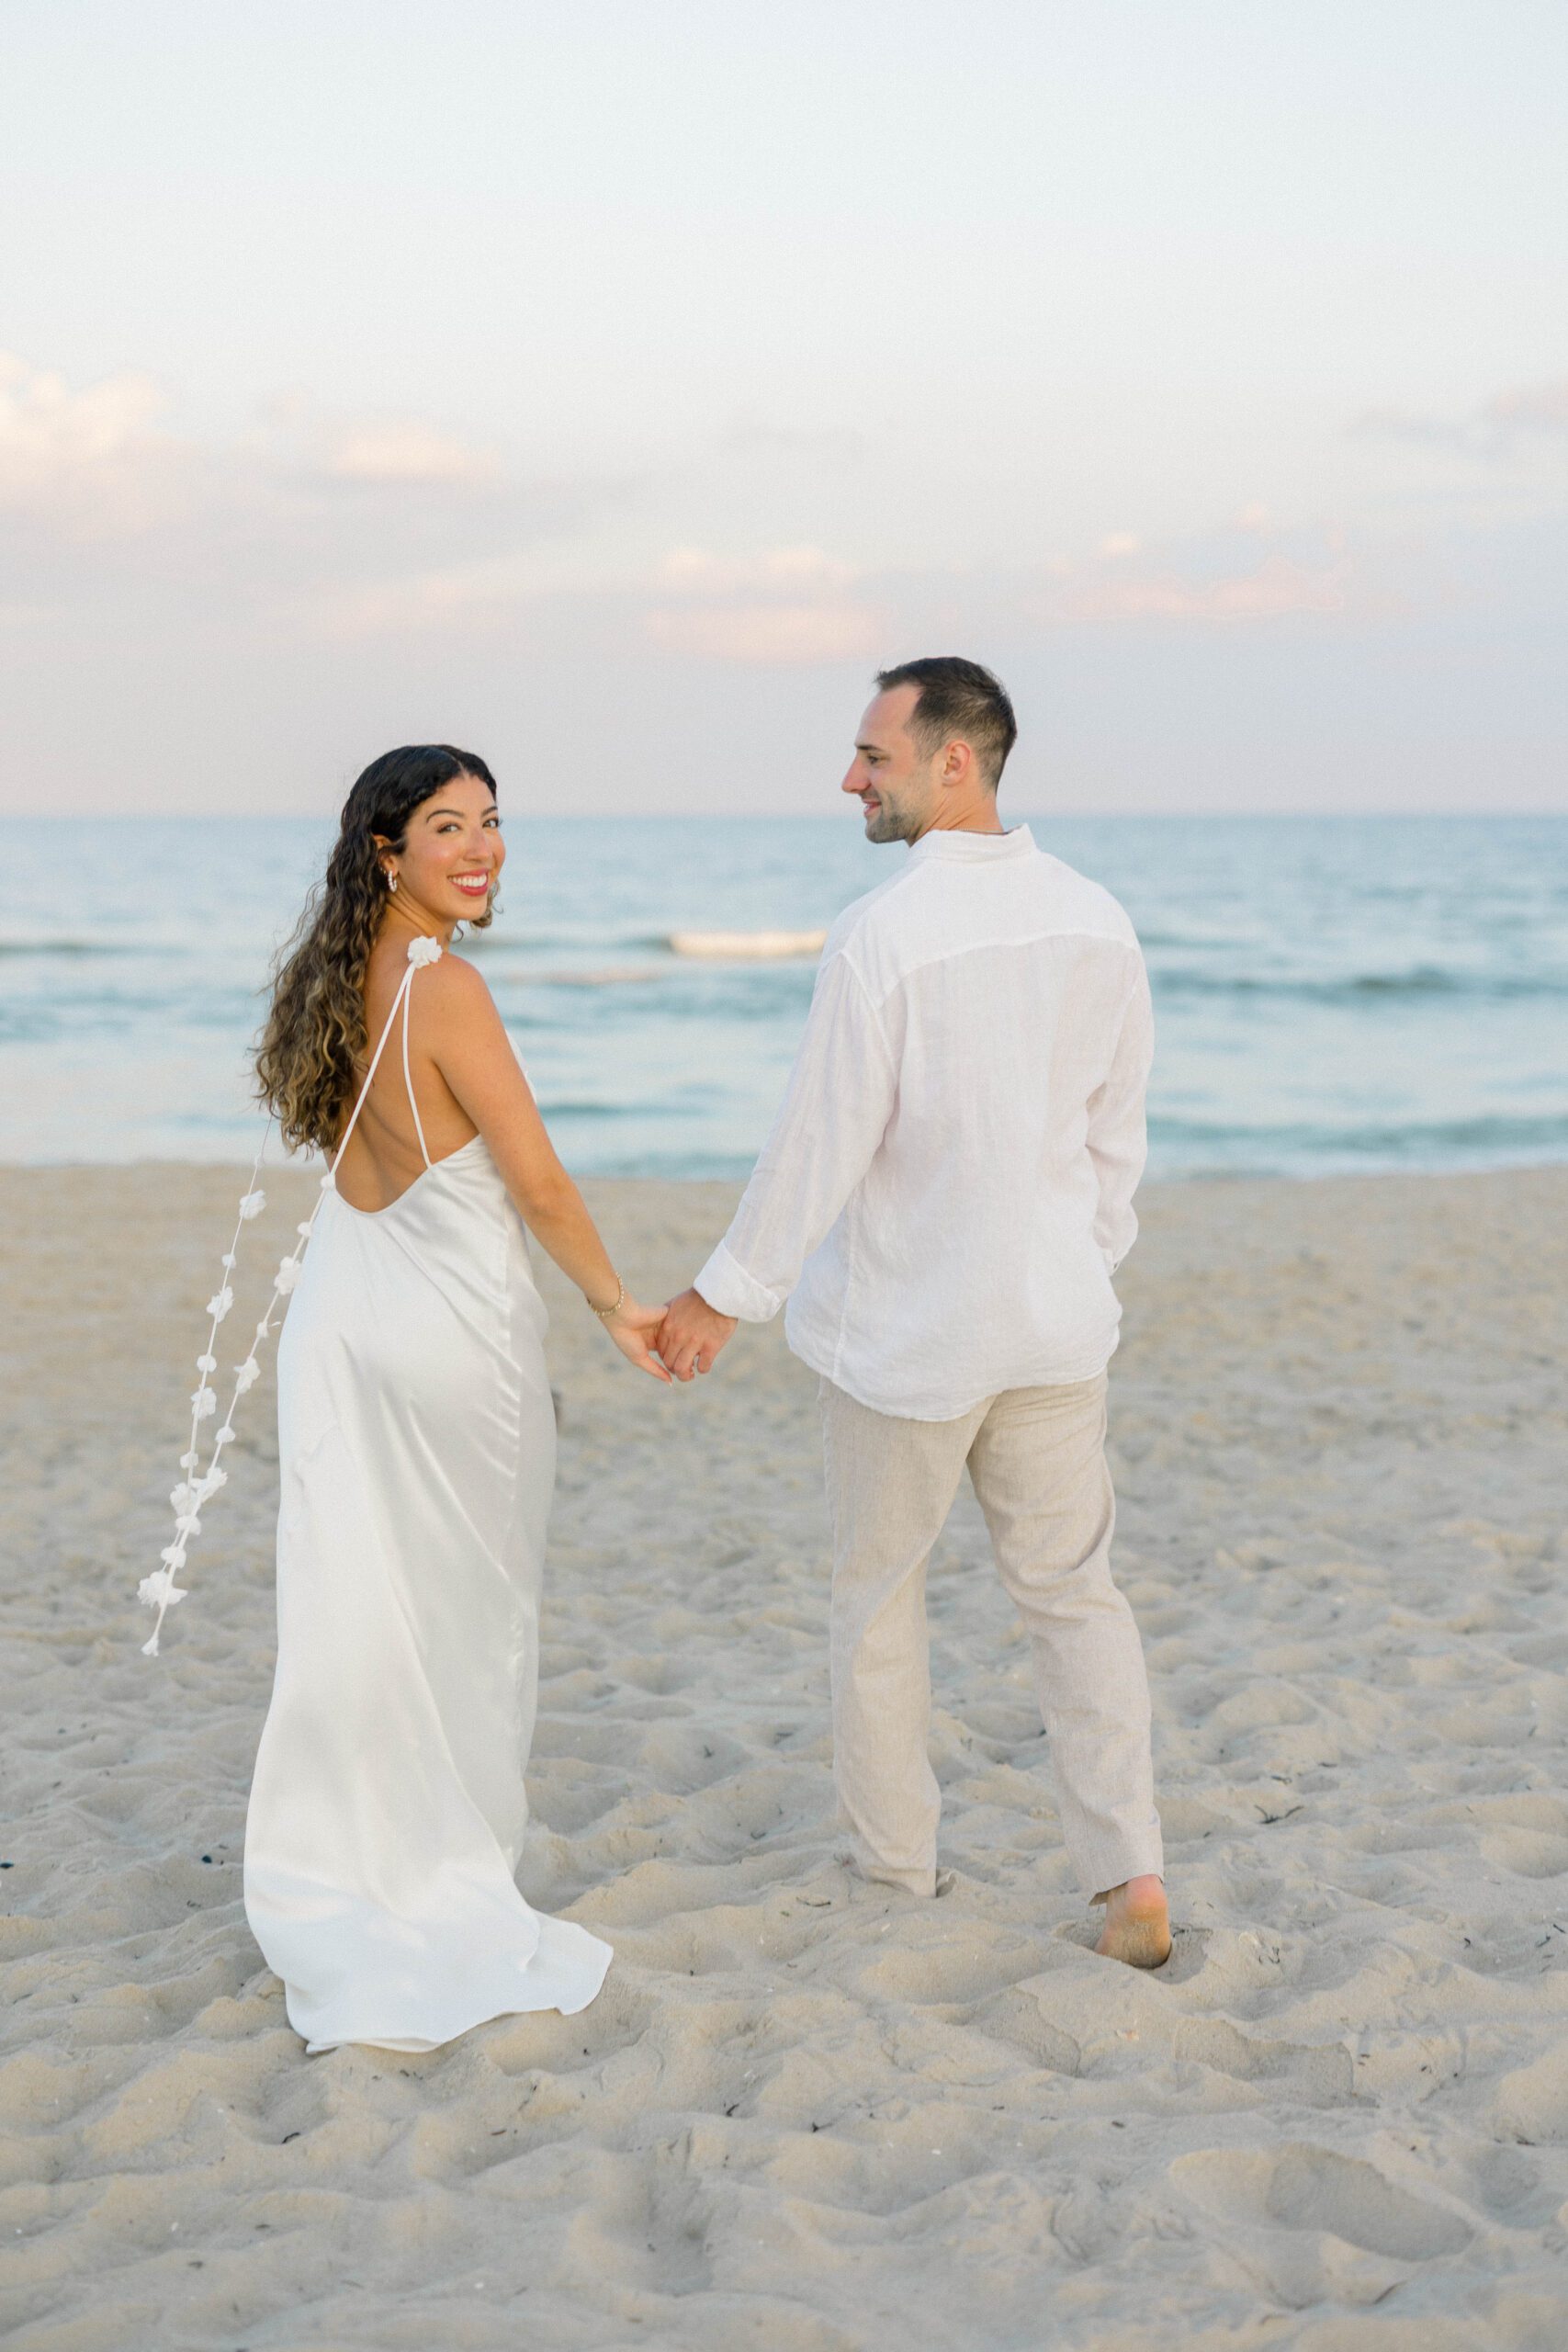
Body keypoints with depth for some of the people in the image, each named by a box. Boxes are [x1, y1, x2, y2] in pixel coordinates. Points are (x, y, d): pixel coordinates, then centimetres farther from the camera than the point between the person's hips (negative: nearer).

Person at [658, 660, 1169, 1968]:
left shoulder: (882, 934, -20)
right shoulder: (1098, 922, -1)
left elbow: (823, 1146, -18)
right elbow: (1118, 1135, 7)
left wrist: (728, 1294, -6)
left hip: (903, 1330, -5)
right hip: (1054, 1320, 5)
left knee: (880, 1596, 14)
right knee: (1073, 1590, 16)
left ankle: (898, 1872, 25)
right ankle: (1131, 1875, 10)